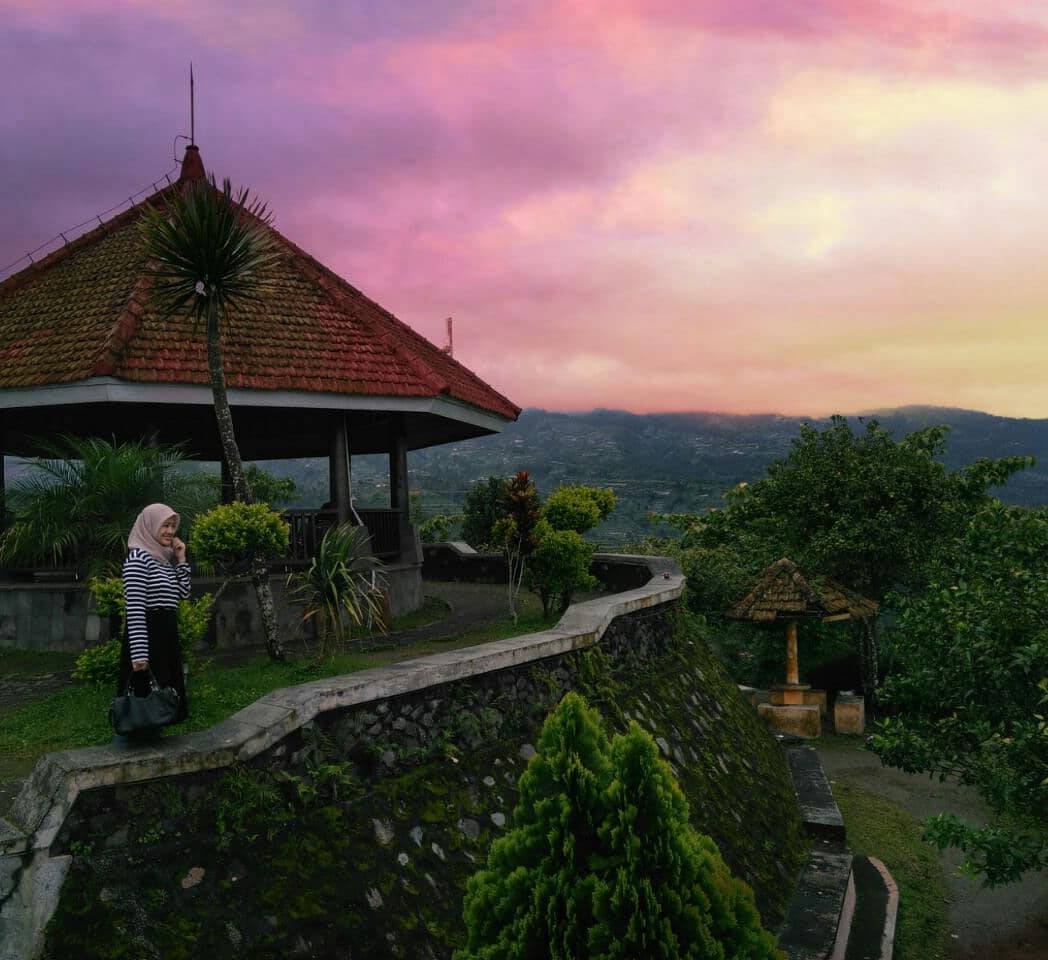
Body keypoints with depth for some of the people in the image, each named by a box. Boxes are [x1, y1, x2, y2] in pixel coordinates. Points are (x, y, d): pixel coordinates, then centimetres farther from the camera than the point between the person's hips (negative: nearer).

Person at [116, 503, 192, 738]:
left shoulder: (165, 559, 13)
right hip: (146, 635, -9)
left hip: (168, 635, 9)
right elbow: (135, 609, -19)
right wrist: (139, 653, -24)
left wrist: (181, 560, 8)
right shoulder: (138, 557, -13)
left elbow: (183, 593, 18)